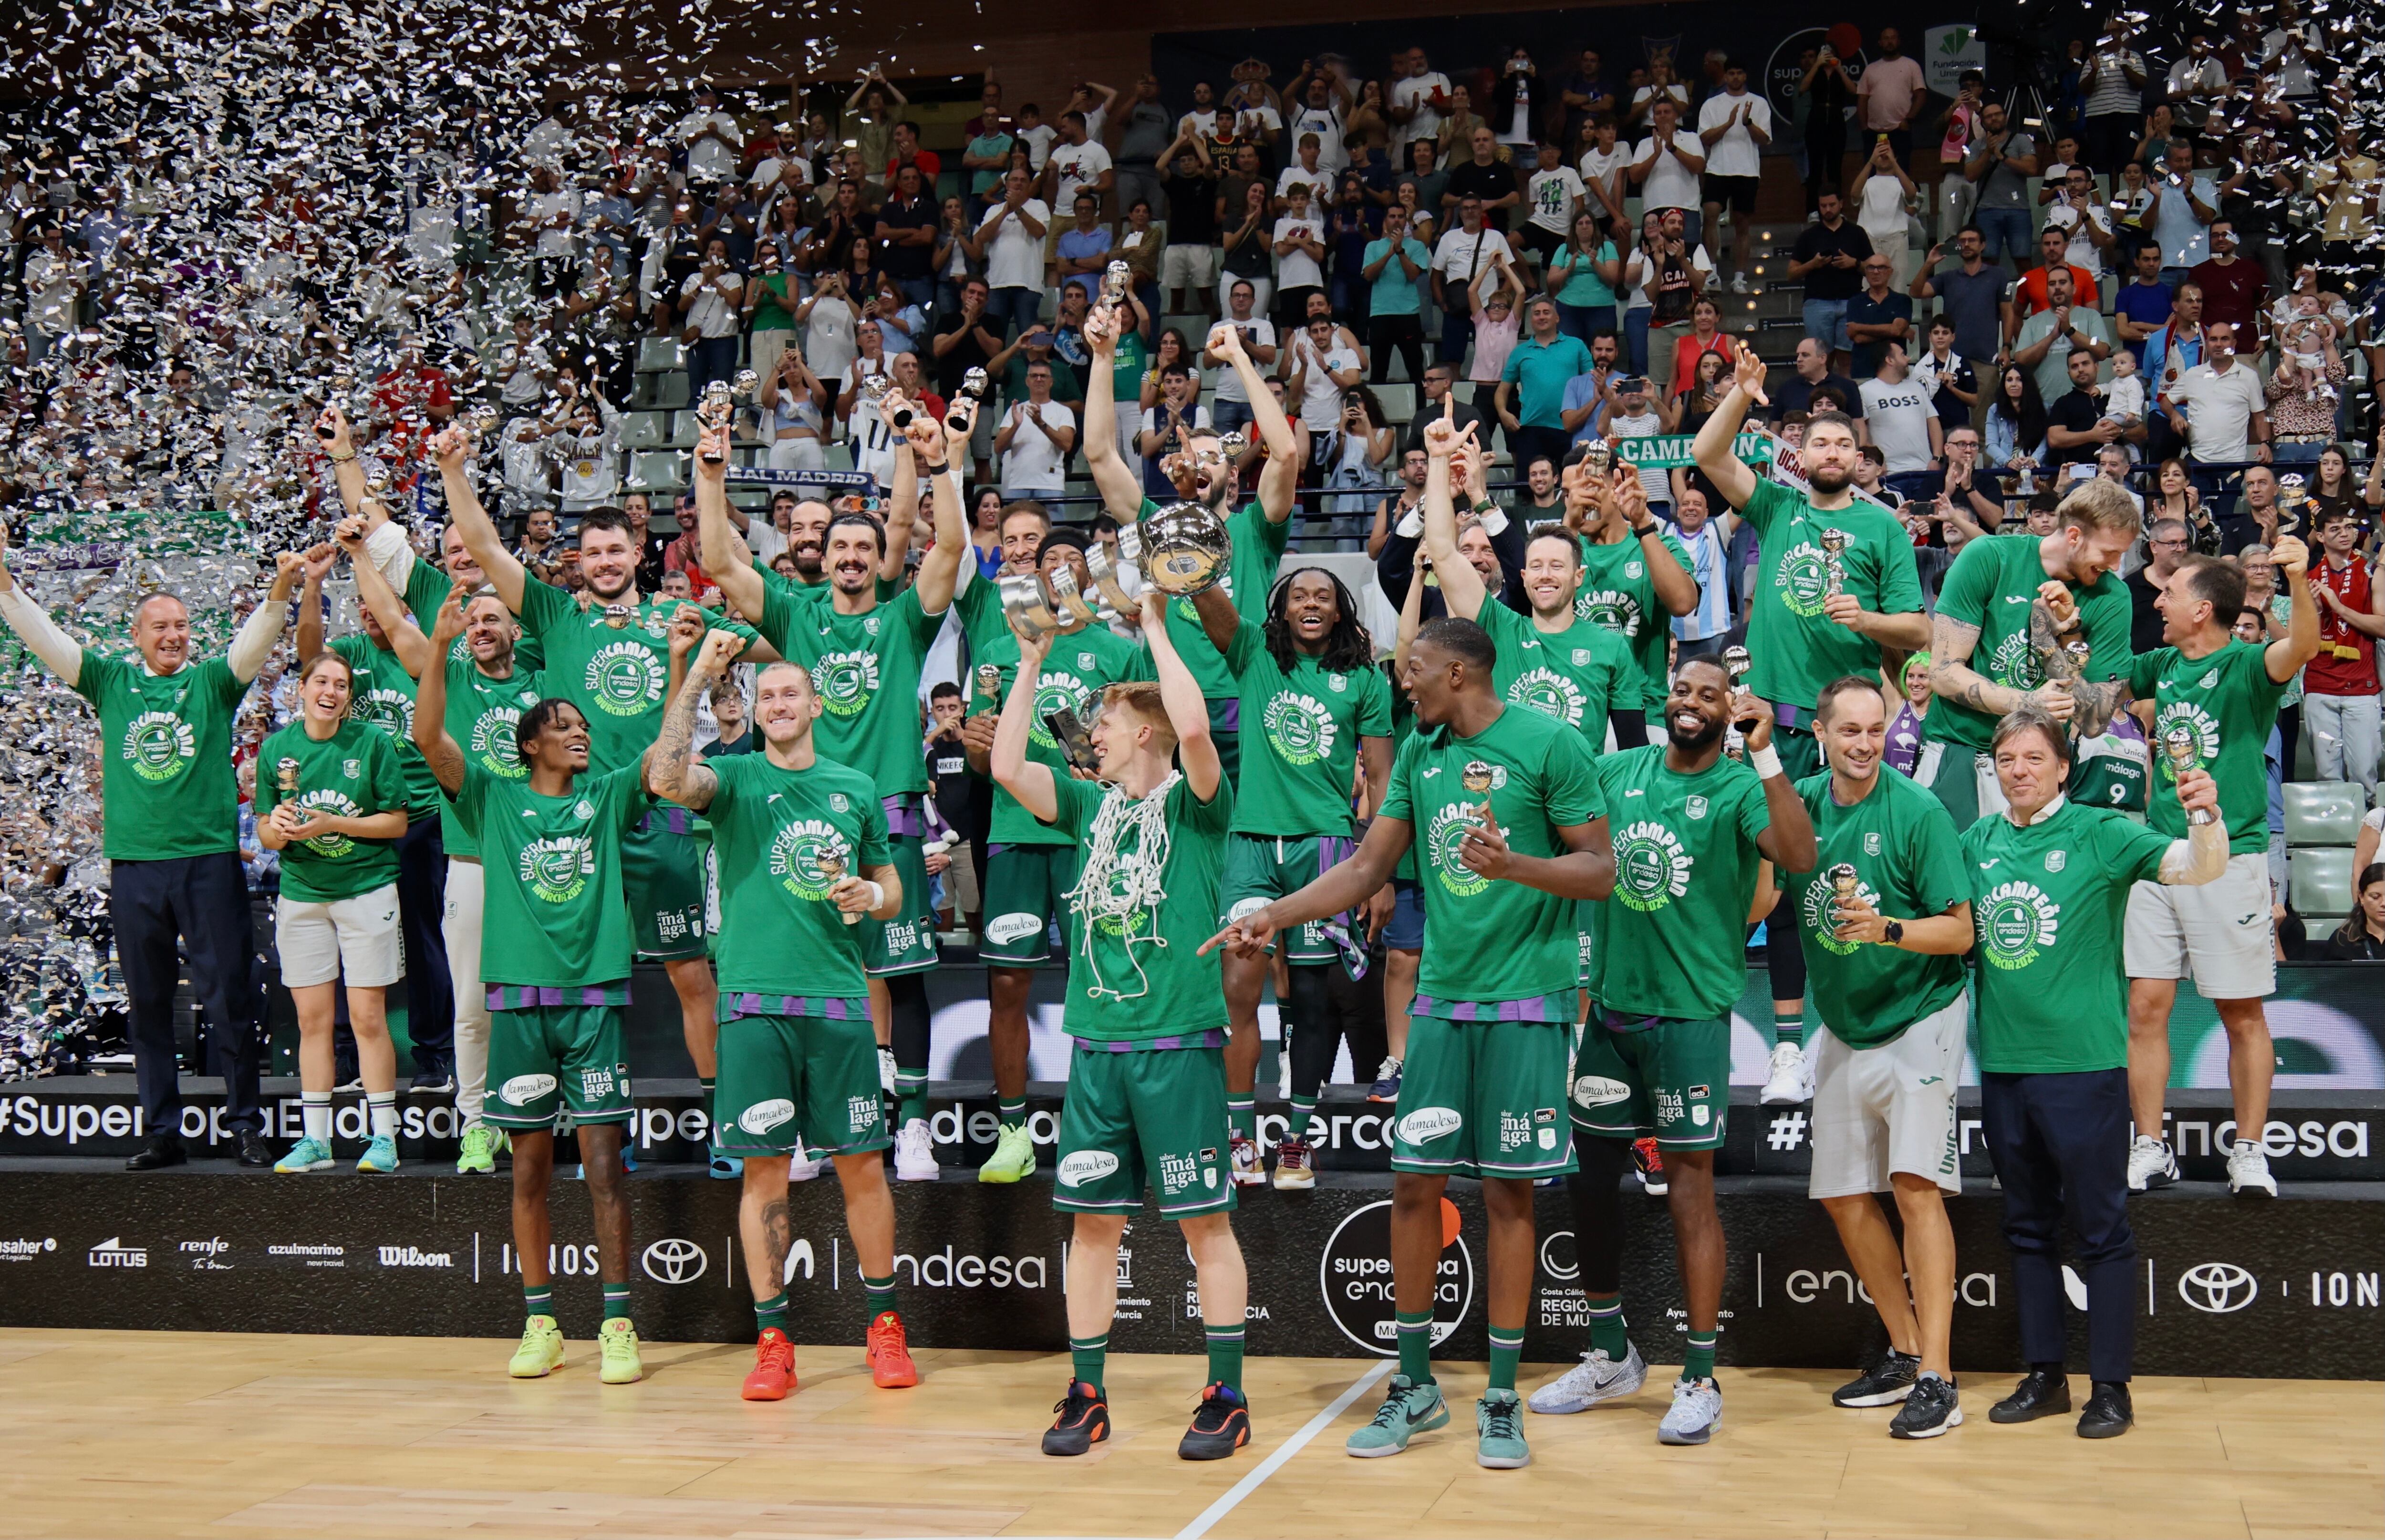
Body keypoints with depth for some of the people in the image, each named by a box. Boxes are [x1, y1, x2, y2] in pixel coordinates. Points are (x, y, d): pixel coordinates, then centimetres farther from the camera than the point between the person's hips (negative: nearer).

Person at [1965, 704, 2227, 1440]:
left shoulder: (2099, 834, -8)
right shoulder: (1978, 841, 6)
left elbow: (2195, 869, -20)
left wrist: (2207, 817, -38)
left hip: (2084, 1062, -5)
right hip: (2003, 1062, 5)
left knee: (2100, 1229, 2)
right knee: (2027, 1227, 14)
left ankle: (2110, 1386, 11)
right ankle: (2043, 1374, 25)